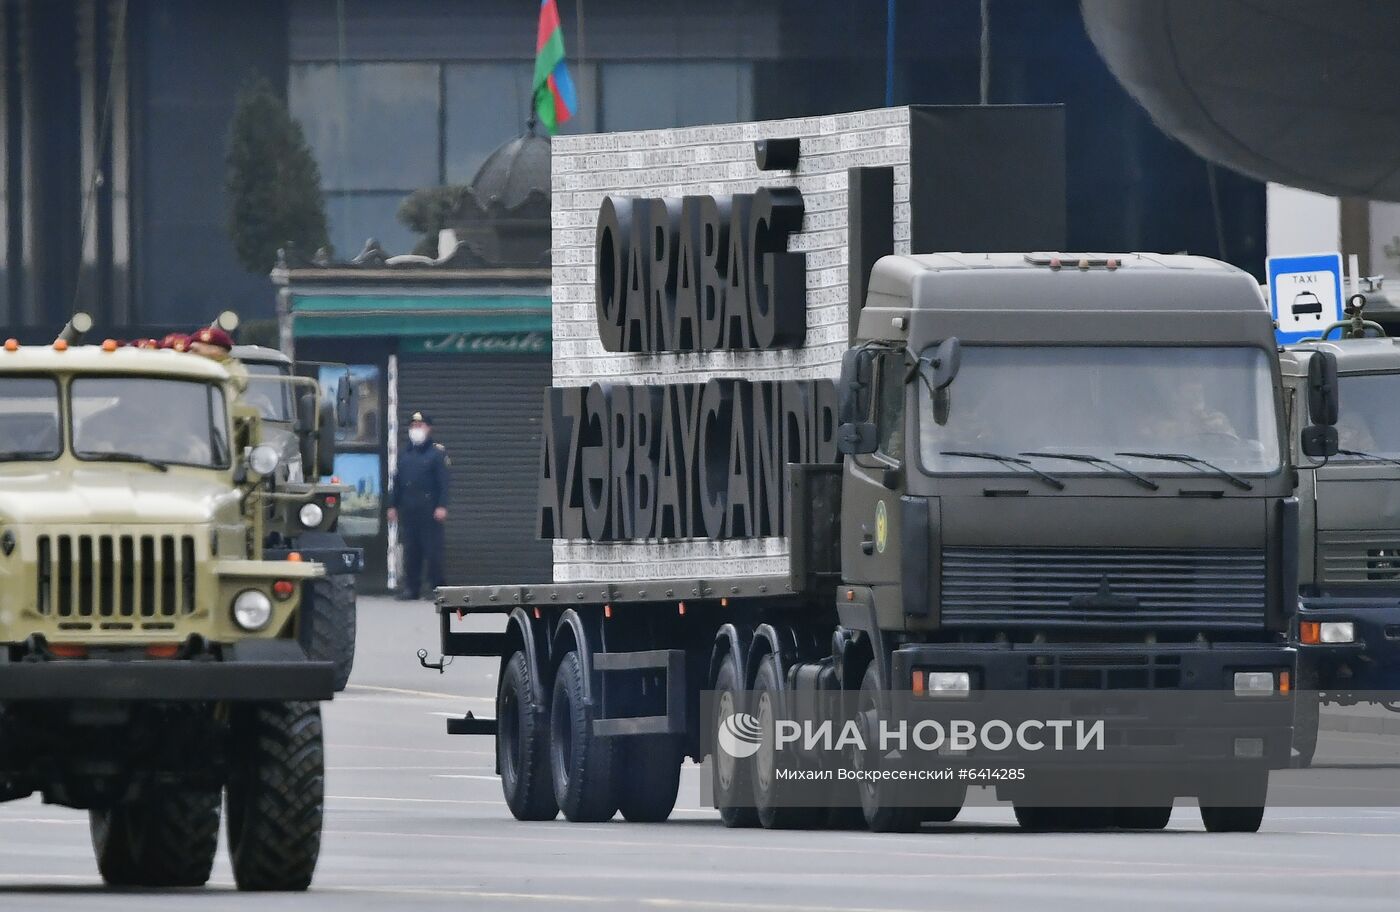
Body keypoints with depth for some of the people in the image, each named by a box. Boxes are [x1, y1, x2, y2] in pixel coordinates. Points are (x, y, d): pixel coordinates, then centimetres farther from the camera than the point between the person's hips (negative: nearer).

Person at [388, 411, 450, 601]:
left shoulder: (437, 452, -1)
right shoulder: (404, 454, 15)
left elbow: (443, 483, -5)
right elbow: (397, 481, 18)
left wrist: (441, 506, -13)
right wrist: (392, 505, 12)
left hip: (429, 510, -5)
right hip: (408, 510, 5)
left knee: (433, 549, -5)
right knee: (410, 550, 5)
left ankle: (437, 587, 1)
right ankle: (410, 587, 9)